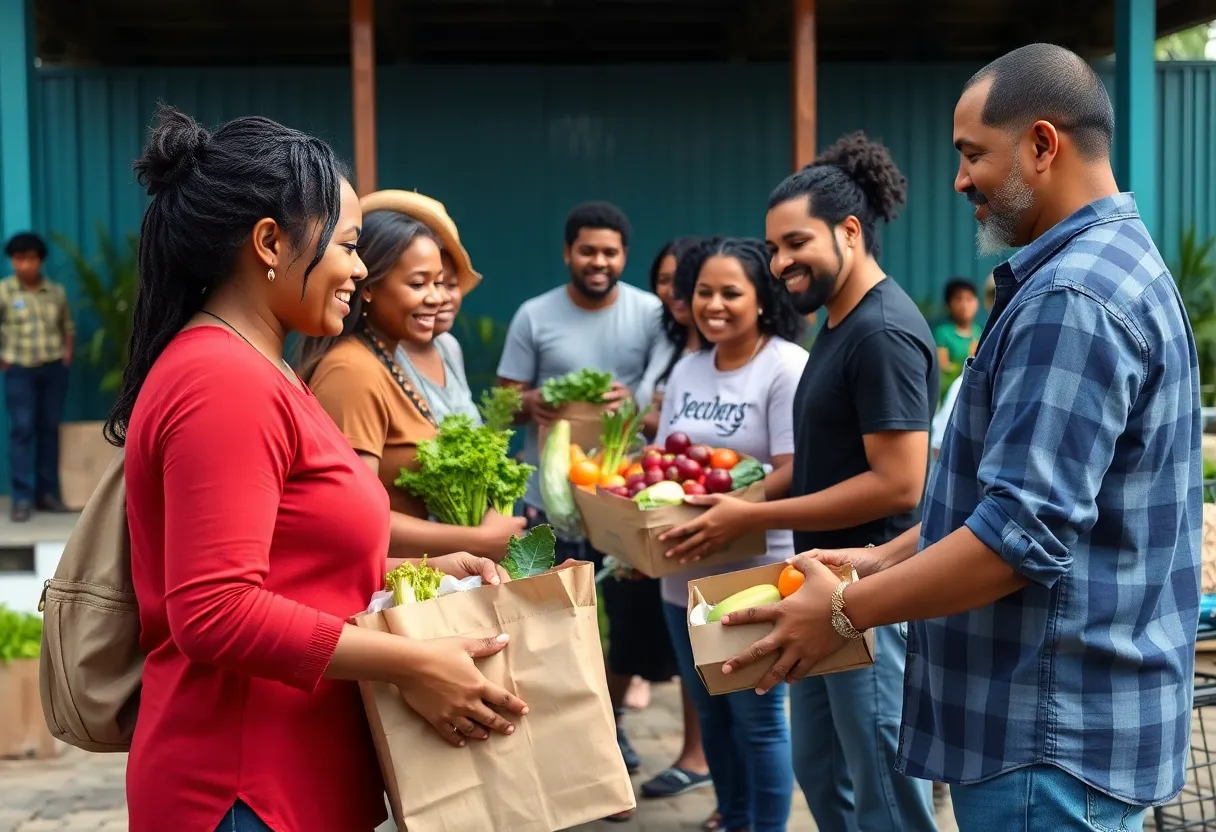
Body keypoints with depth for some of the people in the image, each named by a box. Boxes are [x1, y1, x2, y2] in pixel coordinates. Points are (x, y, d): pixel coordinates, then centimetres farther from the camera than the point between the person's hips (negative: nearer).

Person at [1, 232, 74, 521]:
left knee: (50, 429, 6)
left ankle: (47, 493, 13)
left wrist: (67, 354, 5)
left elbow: (68, 327, 16)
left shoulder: (56, 291, 6)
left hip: (53, 368, 3)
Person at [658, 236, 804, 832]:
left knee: (756, 715, 4)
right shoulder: (686, 370, 11)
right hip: (684, 573, 7)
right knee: (710, 710, 18)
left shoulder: (787, 366, -12)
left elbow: (792, 472, -18)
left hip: (756, 575, -7)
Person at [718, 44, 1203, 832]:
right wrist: (889, 557, 14)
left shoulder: (1071, 299, -22)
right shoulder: (1114, 263, 13)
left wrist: (845, 611, -16)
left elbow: (1023, 534, -27)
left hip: (1055, 735, -10)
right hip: (1067, 711, 10)